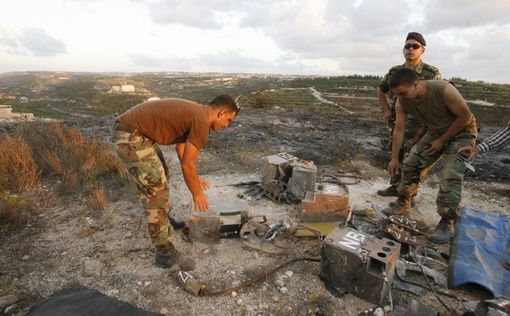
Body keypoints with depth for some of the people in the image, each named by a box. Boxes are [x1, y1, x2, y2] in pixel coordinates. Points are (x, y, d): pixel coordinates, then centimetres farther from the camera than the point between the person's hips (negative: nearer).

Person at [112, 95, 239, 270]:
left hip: (134, 130, 11)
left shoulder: (194, 112, 14)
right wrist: (197, 193, 2)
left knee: (158, 178, 25)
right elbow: (187, 164, -13)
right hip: (130, 136, -11)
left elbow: (181, 147, 25)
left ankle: (163, 219, 46)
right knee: (156, 191, -7)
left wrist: (195, 178, 31)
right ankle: (165, 252, 3)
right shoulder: (202, 122, -16)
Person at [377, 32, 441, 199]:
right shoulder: (394, 71, 4)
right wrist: (386, 110, 9)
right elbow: (381, 91, 21)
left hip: (417, 127, -5)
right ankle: (395, 187, 33)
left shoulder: (432, 73, -9)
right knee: (395, 156, 15)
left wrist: (426, 126, -16)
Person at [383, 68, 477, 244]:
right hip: (435, 132, 5)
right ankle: (403, 206, 14)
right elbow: (399, 130, -12)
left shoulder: (444, 90, -34)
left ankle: (447, 223, -5)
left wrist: (442, 140, -18)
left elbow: (465, 116, -22)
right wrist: (394, 159, -12)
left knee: (451, 176, -17)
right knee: (411, 164, -2)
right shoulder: (402, 102, -18)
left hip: (461, 132, -5)